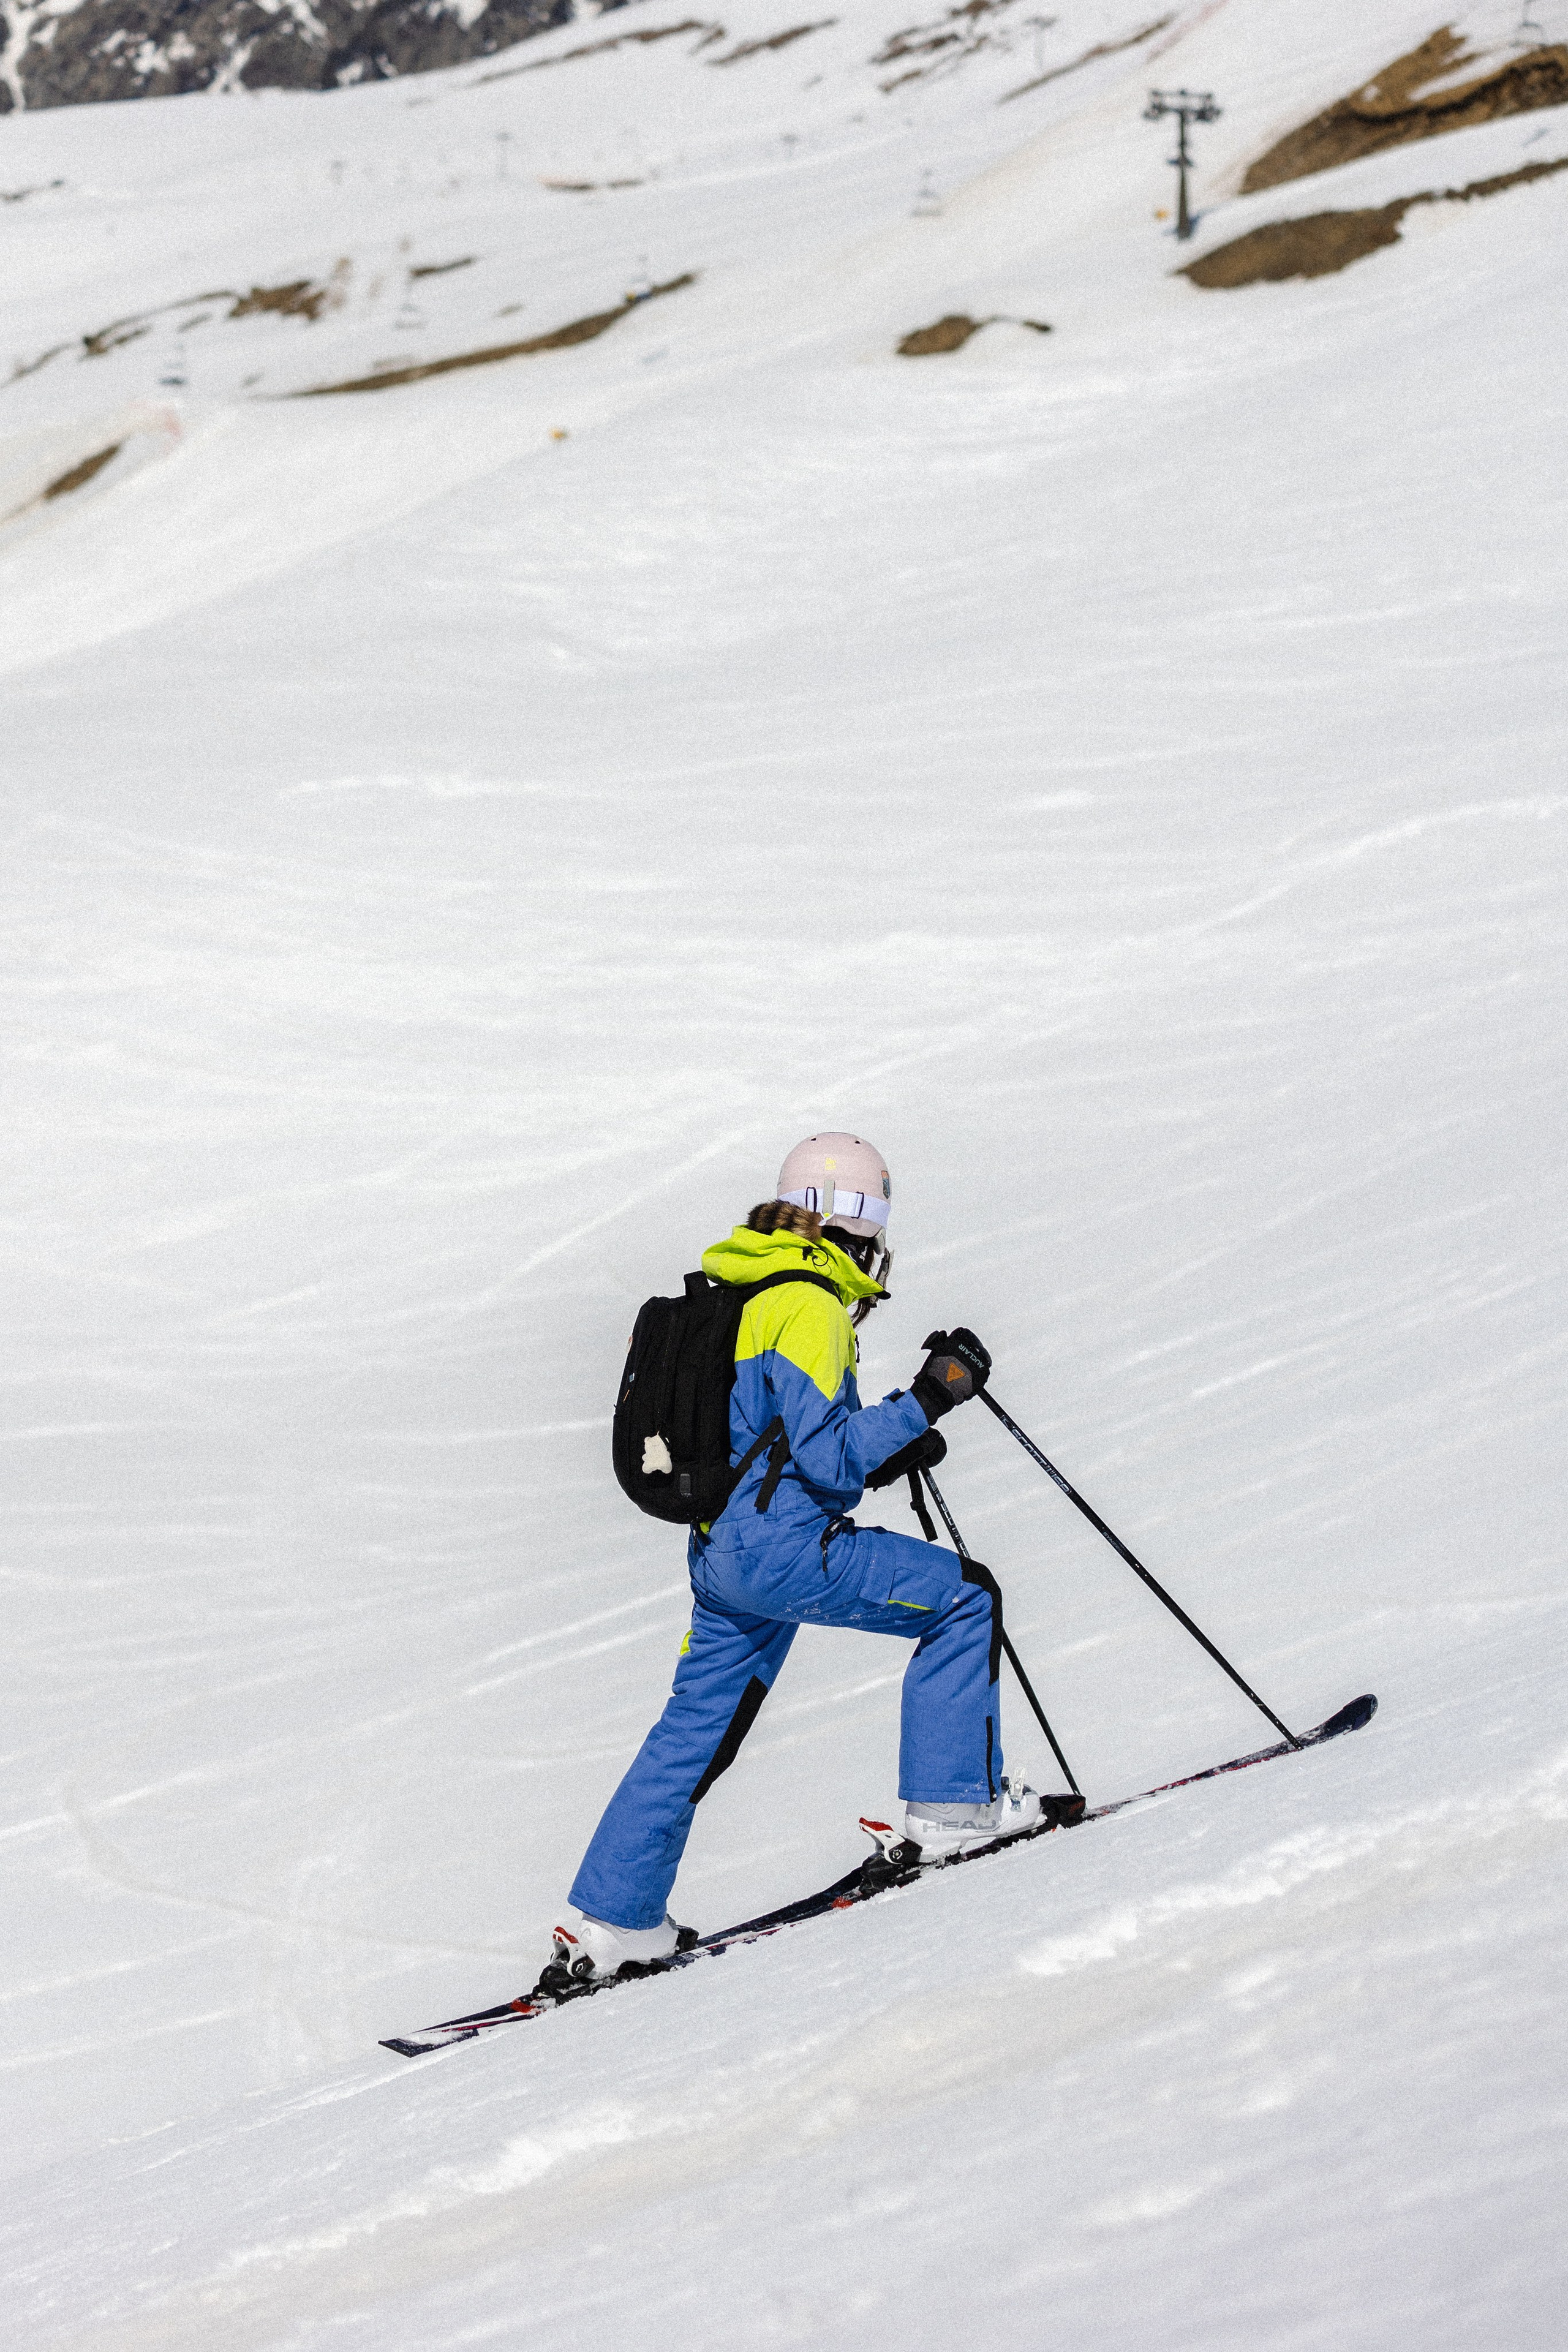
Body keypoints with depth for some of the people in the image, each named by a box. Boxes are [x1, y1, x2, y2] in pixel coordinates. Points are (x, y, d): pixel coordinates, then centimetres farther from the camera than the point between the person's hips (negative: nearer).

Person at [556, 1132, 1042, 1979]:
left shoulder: (747, 1295, 18)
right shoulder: (810, 1308, -13)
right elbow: (828, 1457, -18)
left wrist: (892, 1450, 17)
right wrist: (925, 1401, -17)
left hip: (723, 1551, 10)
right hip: (784, 1550, -10)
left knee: (695, 1733, 16)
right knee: (964, 1598, -1)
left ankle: (613, 1917, 18)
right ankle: (950, 1804, -1)